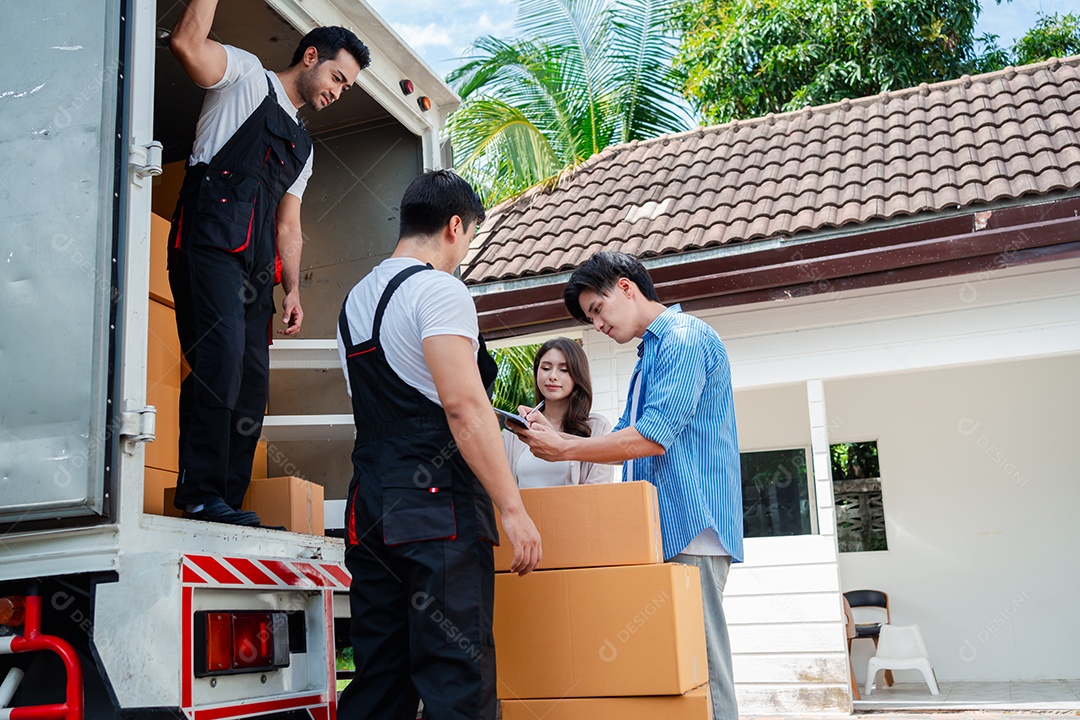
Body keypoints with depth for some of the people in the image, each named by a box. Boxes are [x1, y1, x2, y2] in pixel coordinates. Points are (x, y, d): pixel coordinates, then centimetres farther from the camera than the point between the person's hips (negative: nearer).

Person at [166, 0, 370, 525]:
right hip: (210, 241, -8)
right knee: (221, 355, -22)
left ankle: (227, 502, 4)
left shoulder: (302, 147, 31)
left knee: (251, 380, 1)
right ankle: (200, 493, -19)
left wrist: (293, 289, 15)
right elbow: (187, 42, -9)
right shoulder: (247, 75, 13)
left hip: (255, 264, 8)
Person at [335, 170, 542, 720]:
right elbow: (463, 406, -17)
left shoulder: (355, 300, 20)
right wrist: (512, 508, -15)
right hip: (438, 509, -8)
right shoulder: (438, 289, -7)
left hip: (368, 507, 9)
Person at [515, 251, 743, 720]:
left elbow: (653, 436, -17)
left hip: (691, 525, -10)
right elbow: (627, 443, 22)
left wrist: (565, 450, -10)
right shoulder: (651, 354, 23)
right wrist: (553, 437, 10)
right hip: (661, 528, 10)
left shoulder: (685, 337, -8)